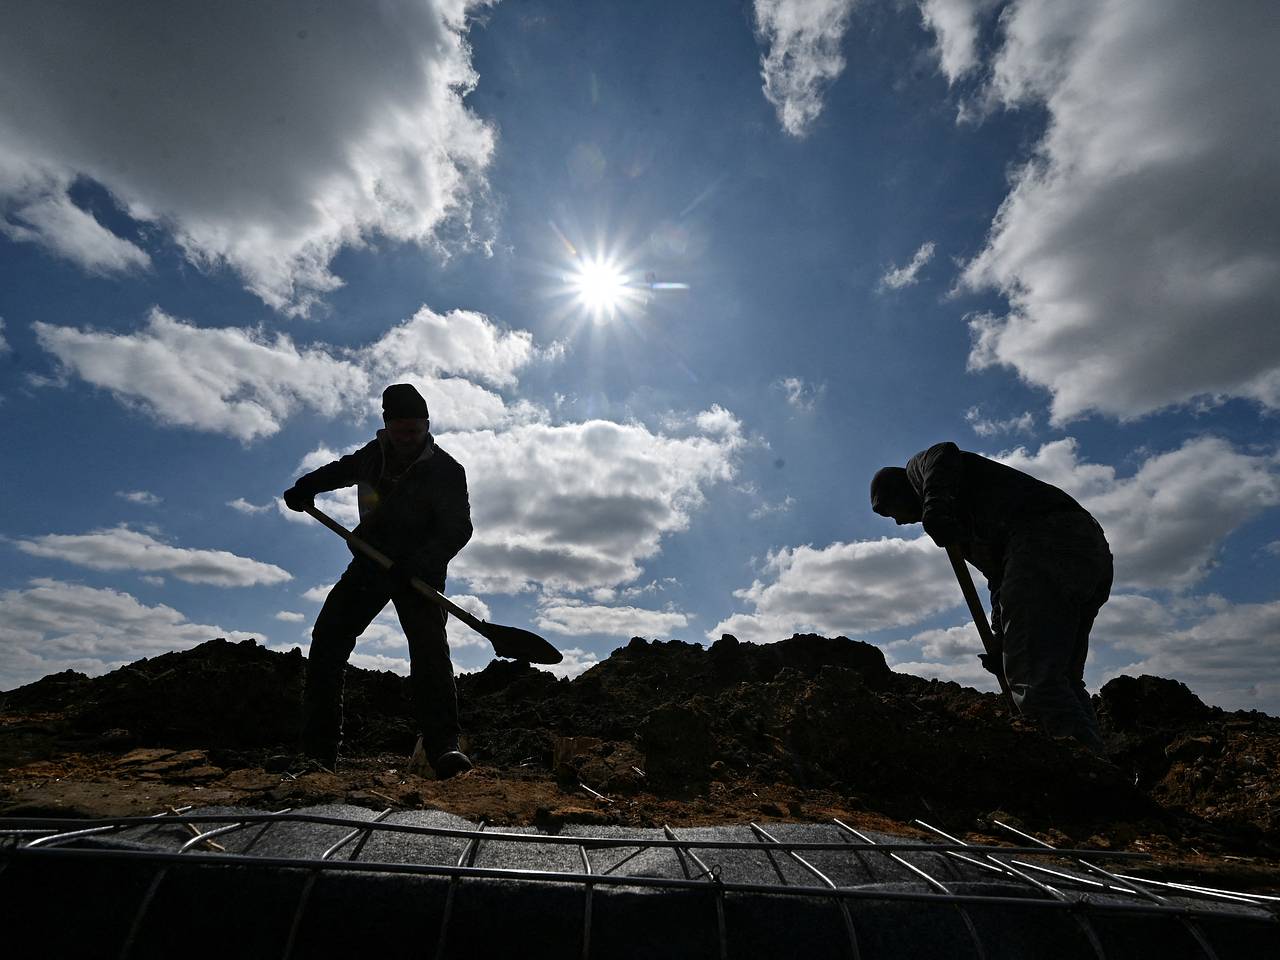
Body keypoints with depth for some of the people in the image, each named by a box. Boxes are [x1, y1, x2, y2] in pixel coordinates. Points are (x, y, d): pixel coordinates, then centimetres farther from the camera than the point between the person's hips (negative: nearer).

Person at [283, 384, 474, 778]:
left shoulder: (446, 471, -15)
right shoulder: (374, 453, 3)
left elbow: (458, 529, -22)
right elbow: (344, 468, 27)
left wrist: (424, 560, -38)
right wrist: (306, 486, 14)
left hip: (418, 572, -5)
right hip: (370, 563, 6)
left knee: (429, 649, -22)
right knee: (327, 640, -2)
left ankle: (444, 747, -22)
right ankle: (318, 750, 5)